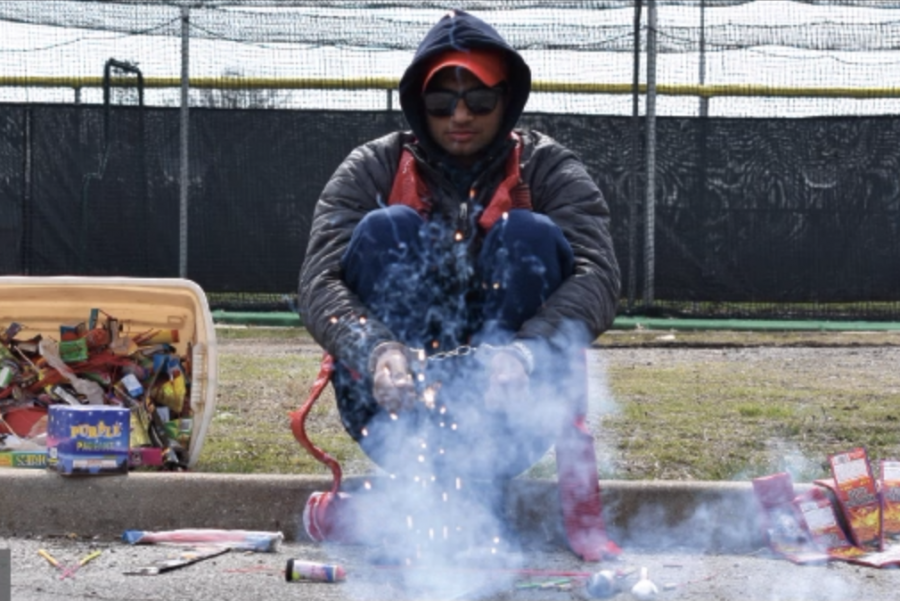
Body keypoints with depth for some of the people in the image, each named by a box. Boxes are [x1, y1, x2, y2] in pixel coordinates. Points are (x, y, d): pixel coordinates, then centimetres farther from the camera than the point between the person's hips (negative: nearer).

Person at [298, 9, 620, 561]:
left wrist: (522, 354, -39)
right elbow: (320, 283, -14)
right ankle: (412, 468, -33)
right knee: (387, 230, -19)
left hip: (514, 407, 0)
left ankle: (482, 471, -30)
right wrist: (377, 352, -37)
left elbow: (598, 277, -18)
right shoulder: (373, 171, 0)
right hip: (395, 405, 1)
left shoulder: (551, 171, -1)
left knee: (531, 235, -19)